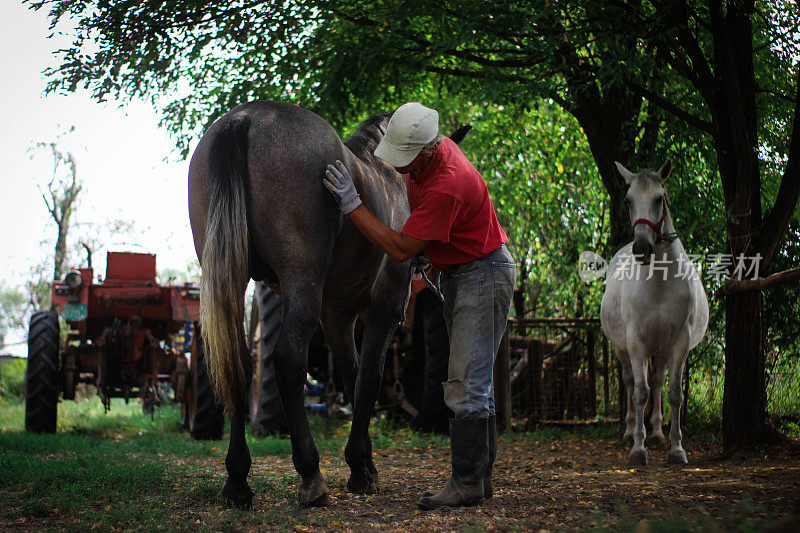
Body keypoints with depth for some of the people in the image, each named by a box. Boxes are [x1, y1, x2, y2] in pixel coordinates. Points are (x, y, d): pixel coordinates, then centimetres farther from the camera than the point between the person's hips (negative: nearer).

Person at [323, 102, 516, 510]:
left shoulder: (448, 186, -31)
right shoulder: (427, 151, -2)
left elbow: (400, 249, -28)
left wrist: (352, 204, -27)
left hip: (483, 274, -10)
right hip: (456, 274, 10)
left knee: (467, 382, -14)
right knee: (471, 382, 11)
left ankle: (467, 483, -13)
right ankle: (480, 476, 15)